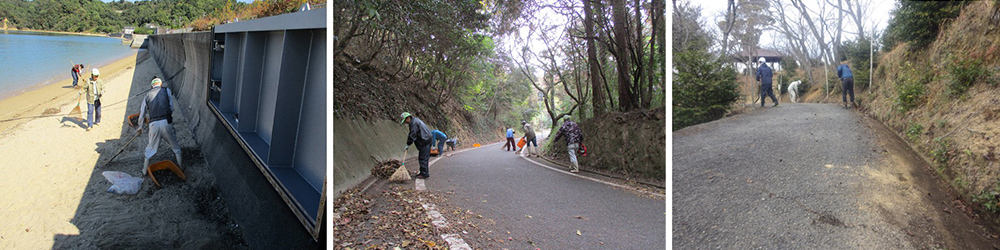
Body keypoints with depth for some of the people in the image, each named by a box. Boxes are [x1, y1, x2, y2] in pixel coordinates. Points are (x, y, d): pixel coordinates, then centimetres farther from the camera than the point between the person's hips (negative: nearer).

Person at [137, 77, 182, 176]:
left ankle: (145, 170, 27)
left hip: (153, 123, 2)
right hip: (166, 122, -2)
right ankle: (180, 165, 25)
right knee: (175, 144, 16)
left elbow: (142, 113, 18)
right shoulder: (167, 91, 8)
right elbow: (171, 108, 4)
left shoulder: (147, 95, 13)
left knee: (151, 147, 17)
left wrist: (140, 126, 30)